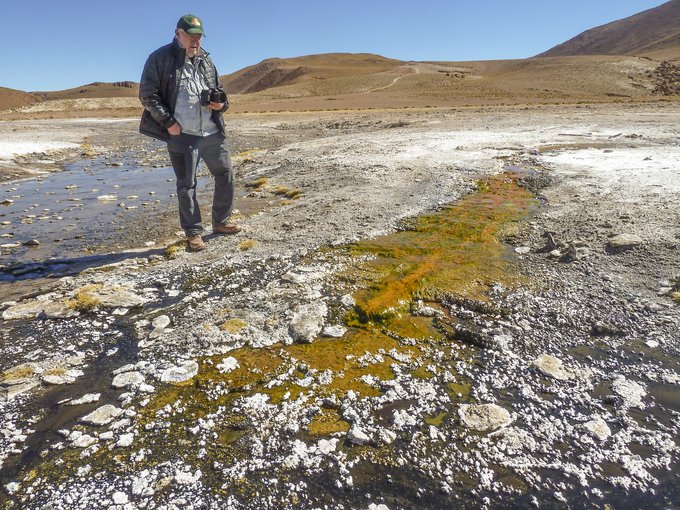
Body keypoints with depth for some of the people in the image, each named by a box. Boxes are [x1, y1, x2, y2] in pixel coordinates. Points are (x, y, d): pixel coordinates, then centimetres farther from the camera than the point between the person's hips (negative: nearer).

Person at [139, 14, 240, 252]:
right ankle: (193, 232, 13)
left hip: (213, 133, 6)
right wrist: (168, 123, -13)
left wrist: (222, 103, 1)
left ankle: (221, 221, 26)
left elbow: (218, 90, 24)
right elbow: (147, 95, -6)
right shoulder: (160, 58, -3)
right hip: (182, 135, -5)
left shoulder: (206, 60, 14)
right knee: (187, 185, 2)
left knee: (226, 175, 9)